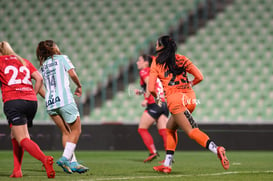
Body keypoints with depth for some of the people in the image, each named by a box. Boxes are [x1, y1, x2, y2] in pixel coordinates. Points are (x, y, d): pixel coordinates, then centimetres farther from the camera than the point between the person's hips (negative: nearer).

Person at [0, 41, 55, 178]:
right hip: (31, 101, 6)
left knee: (23, 140, -12)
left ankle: (45, 159, -37)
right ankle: (17, 171, 11)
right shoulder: (24, 61, 23)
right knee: (15, 136, 21)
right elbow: (39, 79, 12)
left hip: (12, 101, -6)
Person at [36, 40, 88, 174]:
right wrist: (79, 86, 10)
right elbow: (72, 74, -6)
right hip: (65, 100, -6)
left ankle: (72, 162, 3)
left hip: (50, 103, 6)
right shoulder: (62, 58, 7)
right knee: (76, 130, 4)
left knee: (66, 132, 12)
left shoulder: (43, 66, 20)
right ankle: (65, 158, -11)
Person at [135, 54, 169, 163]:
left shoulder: (144, 71, 0)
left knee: (142, 129, 3)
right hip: (163, 103, 7)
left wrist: (146, 99, -15)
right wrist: (141, 92, 19)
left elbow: (150, 84, -18)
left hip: (154, 104, -7)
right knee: (163, 131, 0)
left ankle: (153, 152, -6)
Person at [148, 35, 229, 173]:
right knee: (170, 128, 21)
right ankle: (167, 164, 16)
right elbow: (199, 77, 8)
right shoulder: (182, 59, 15)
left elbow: (151, 89, 0)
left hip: (175, 99, -6)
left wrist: (159, 97, 20)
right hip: (190, 97, 6)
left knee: (192, 131, -14)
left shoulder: (156, 63, 5)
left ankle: (216, 149, -37)